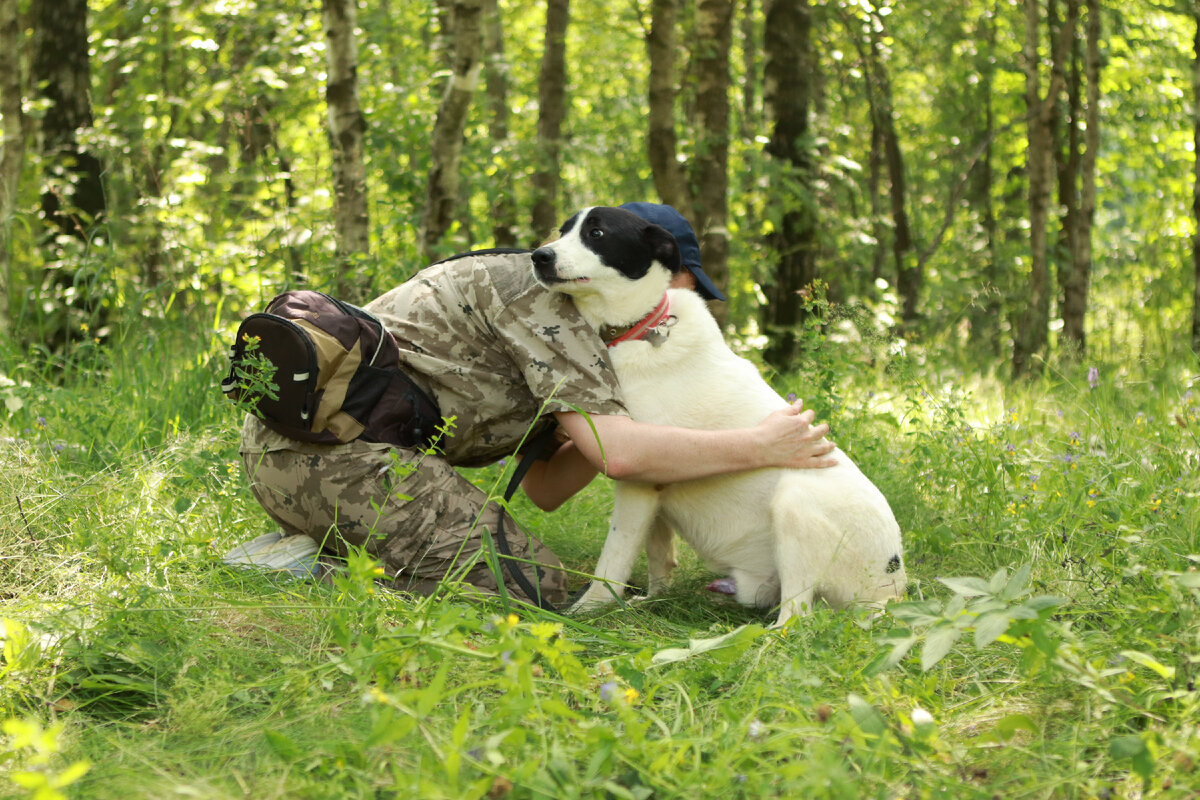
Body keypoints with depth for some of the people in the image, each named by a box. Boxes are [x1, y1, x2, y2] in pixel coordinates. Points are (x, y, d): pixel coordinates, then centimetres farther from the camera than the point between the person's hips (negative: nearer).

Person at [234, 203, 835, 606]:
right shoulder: (543, 291, -5)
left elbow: (544, 488, 21)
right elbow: (615, 453, -16)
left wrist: (616, 414, 8)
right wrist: (757, 448, -9)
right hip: (341, 441, -11)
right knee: (533, 584, -10)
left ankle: (296, 547, 7)